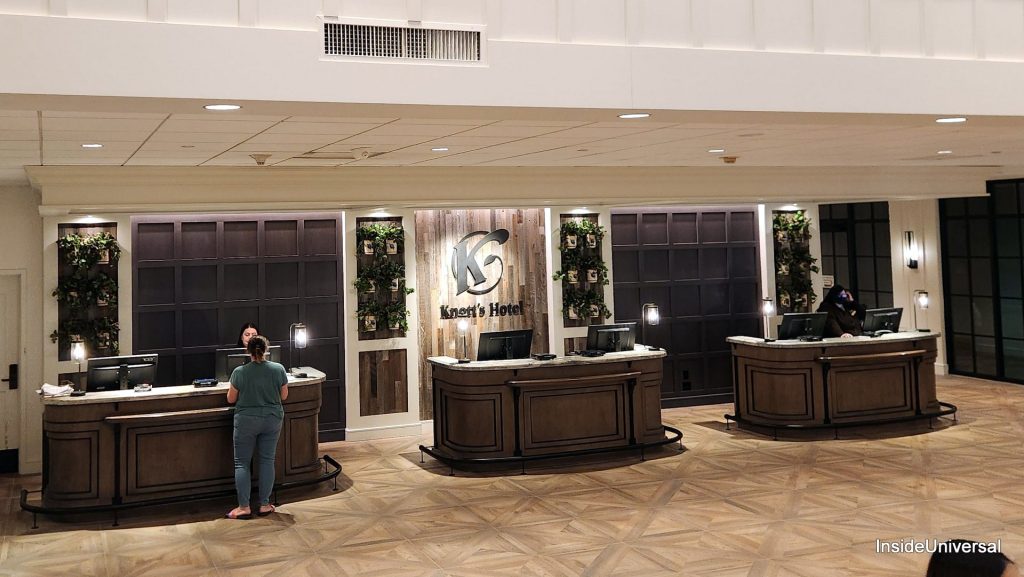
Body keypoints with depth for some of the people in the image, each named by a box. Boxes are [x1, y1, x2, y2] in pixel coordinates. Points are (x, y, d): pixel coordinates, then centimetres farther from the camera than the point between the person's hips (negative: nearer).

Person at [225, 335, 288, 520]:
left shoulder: (239, 372, -12)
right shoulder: (278, 369, -8)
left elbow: (231, 399, -2)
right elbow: (284, 396, 3)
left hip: (246, 421, -2)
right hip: (272, 421, 2)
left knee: (242, 462, 6)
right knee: (267, 461, 9)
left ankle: (244, 507, 2)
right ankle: (264, 505, 10)